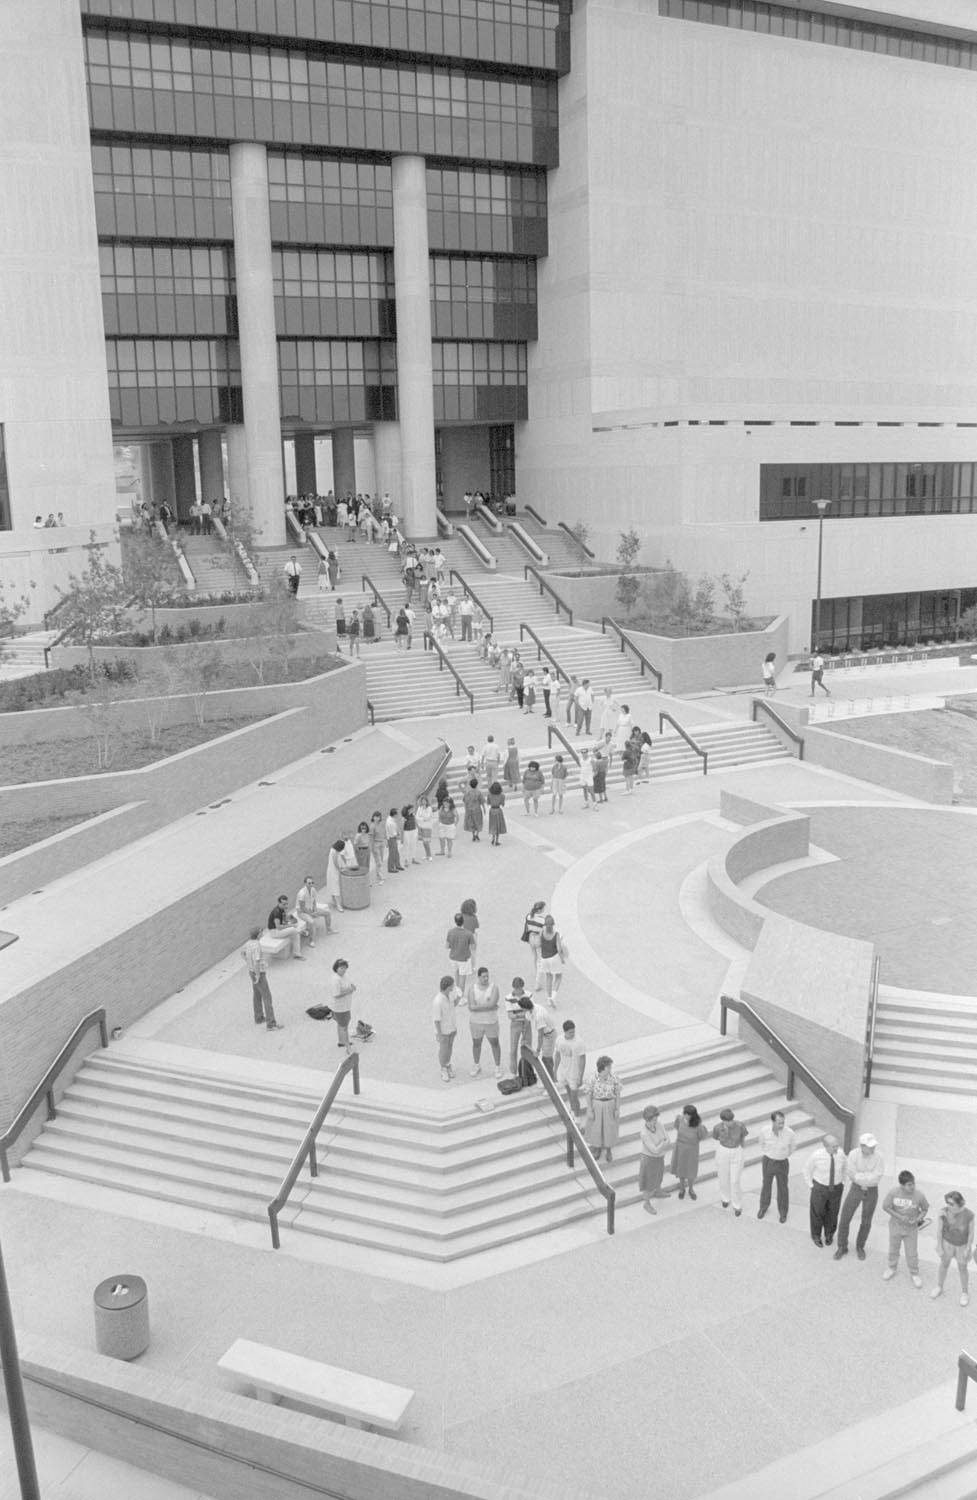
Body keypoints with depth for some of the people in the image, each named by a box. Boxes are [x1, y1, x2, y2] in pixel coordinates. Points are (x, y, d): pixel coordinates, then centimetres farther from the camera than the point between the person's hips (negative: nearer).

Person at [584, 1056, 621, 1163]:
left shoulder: (614, 1078, -17)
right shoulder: (593, 1079, -20)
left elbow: (618, 1094, -7)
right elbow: (589, 1094, -11)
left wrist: (618, 1109, -4)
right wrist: (589, 1110, -11)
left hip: (610, 1106, 1)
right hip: (596, 1105, -1)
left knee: (610, 1128, 15)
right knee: (596, 1127, 16)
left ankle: (608, 1151, 40)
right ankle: (597, 1149, 43)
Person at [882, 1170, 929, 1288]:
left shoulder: (919, 1195, -23)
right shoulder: (893, 1192, -24)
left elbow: (925, 1210, -6)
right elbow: (885, 1207, -12)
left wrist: (917, 1220, -21)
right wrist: (899, 1217, -21)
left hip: (911, 1228, -1)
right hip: (896, 1226, 1)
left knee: (912, 1253, 10)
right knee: (893, 1249, 21)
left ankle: (914, 1274, 36)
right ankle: (892, 1268, 47)